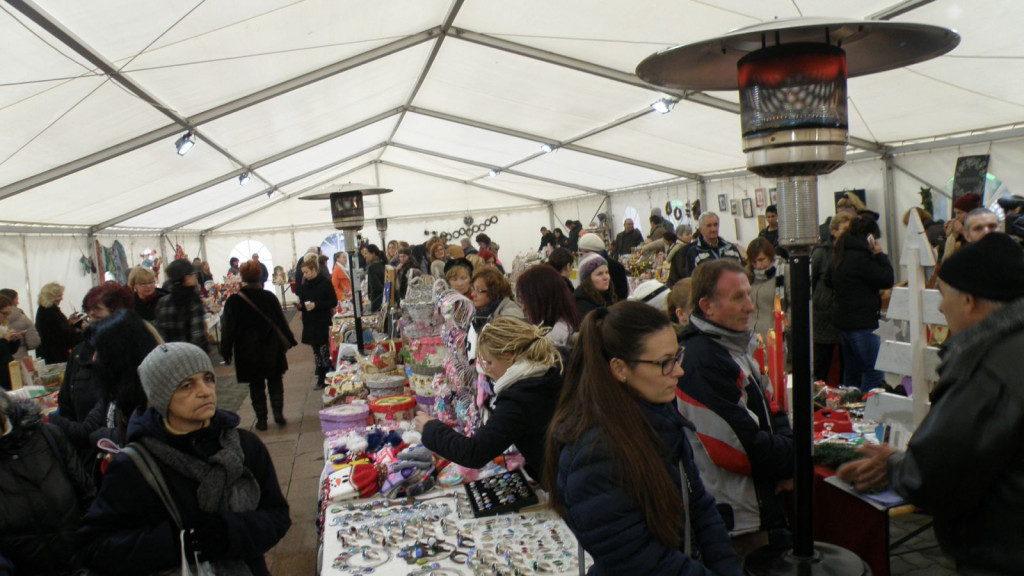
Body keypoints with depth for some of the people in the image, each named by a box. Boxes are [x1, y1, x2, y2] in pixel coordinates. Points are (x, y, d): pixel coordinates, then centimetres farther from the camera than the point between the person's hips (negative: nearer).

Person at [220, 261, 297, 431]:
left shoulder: (233, 301, -10)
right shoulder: (269, 297, -8)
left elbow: (228, 329, -6)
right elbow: (281, 322, 0)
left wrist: (226, 351, 3)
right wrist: (290, 340, 12)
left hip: (247, 352, -1)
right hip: (271, 349, 1)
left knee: (256, 385, 11)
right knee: (275, 380, 15)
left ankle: (261, 419, 14)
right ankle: (278, 412, 5)